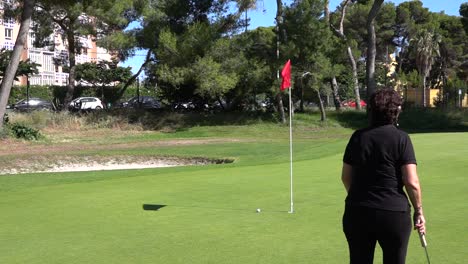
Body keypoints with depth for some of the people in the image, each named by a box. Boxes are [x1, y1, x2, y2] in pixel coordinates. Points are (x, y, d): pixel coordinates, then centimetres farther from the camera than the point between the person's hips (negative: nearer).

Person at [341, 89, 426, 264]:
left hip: (356, 212, 3)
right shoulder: (401, 138, -8)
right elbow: (411, 182, -12)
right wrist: (418, 210, 0)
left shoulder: (357, 137, 3)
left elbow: (346, 177, 9)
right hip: (393, 213, -3)